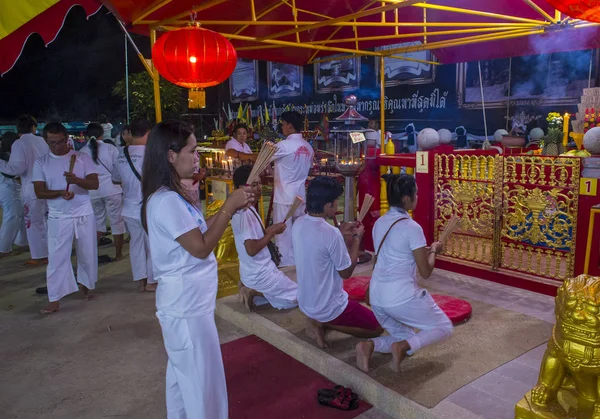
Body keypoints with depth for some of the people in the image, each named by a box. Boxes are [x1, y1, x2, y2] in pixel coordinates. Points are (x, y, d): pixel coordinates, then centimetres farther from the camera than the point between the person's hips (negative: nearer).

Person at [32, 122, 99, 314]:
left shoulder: (82, 158, -2)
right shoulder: (41, 163, 0)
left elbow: (94, 184, -9)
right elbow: (39, 192, -4)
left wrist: (77, 180, -29)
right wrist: (61, 192, -23)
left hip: (84, 214, 0)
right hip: (58, 217, 0)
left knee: (87, 254, 11)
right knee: (57, 257, -2)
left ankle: (85, 284, 33)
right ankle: (54, 300, 3)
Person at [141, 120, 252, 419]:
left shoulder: (172, 196, 6)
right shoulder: (166, 202, -25)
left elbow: (198, 230, 12)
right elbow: (201, 247, -24)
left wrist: (232, 208, 3)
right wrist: (229, 207, -20)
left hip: (186, 299, 10)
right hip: (187, 303, -10)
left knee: (184, 373, 25)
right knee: (201, 378, 7)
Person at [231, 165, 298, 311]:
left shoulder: (247, 210, 4)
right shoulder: (244, 214, -26)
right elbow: (251, 249, -29)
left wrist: (270, 230, 1)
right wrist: (273, 232, -19)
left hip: (259, 269, 9)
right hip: (259, 274, -9)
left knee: (288, 289, 28)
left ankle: (251, 288, 12)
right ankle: (254, 291, 0)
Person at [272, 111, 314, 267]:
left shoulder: (284, 145, -14)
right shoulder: (308, 147, 6)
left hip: (284, 196, -7)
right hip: (300, 195, 7)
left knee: (283, 231, 2)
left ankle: (284, 262, 8)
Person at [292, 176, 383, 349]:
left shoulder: (298, 224, -6)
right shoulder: (331, 234, -29)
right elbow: (346, 272, -15)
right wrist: (356, 238, -6)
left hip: (305, 302, 8)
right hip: (328, 308, -7)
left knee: (354, 297, 35)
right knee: (377, 327, 13)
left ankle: (318, 321, 11)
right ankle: (323, 323, -1)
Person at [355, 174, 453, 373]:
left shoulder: (379, 223, 7)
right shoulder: (412, 227, -15)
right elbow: (426, 272, -9)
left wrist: (424, 250, 19)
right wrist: (434, 250, 8)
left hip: (377, 296, 7)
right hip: (402, 297, -7)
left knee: (407, 339, 23)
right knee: (444, 328, 15)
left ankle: (369, 345, -4)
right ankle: (402, 346, -9)